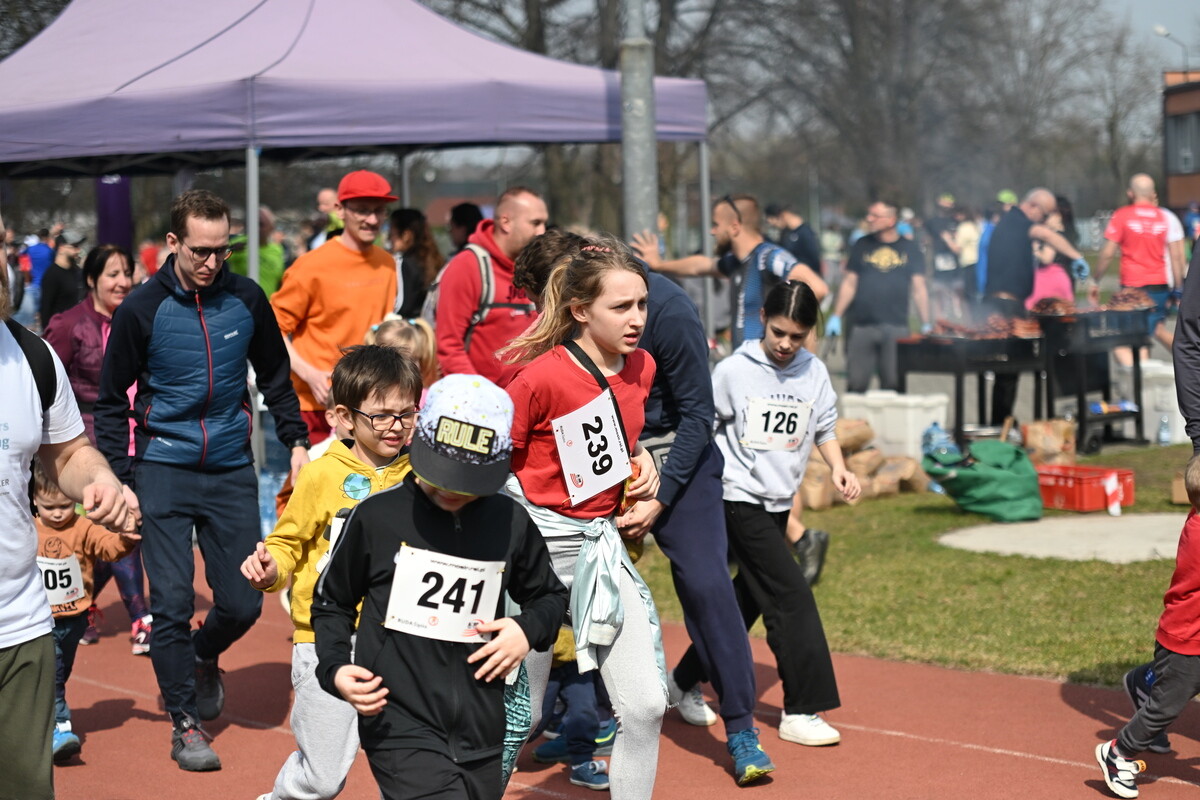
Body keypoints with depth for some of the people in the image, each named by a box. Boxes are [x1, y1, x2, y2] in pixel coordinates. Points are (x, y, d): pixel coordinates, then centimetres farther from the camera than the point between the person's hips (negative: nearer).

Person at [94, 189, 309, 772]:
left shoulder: (247, 300, 0)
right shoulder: (142, 310, -6)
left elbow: (275, 378, 14)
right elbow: (111, 402, 2)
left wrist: (295, 440, 4)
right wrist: (118, 479, -4)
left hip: (232, 471, 2)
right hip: (164, 470, -2)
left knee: (242, 602, 4)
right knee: (172, 602, -5)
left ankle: (202, 659, 36)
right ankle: (184, 722, 8)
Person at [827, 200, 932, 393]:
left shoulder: (909, 249, 6)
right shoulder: (862, 245, 10)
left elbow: (918, 289, 7)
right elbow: (849, 284, 11)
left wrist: (926, 325, 3)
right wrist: (836, 317, 4)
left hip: (896, 327, -1)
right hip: (862, 325, 1)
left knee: (892, 383, 1)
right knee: (856, 383, -3)